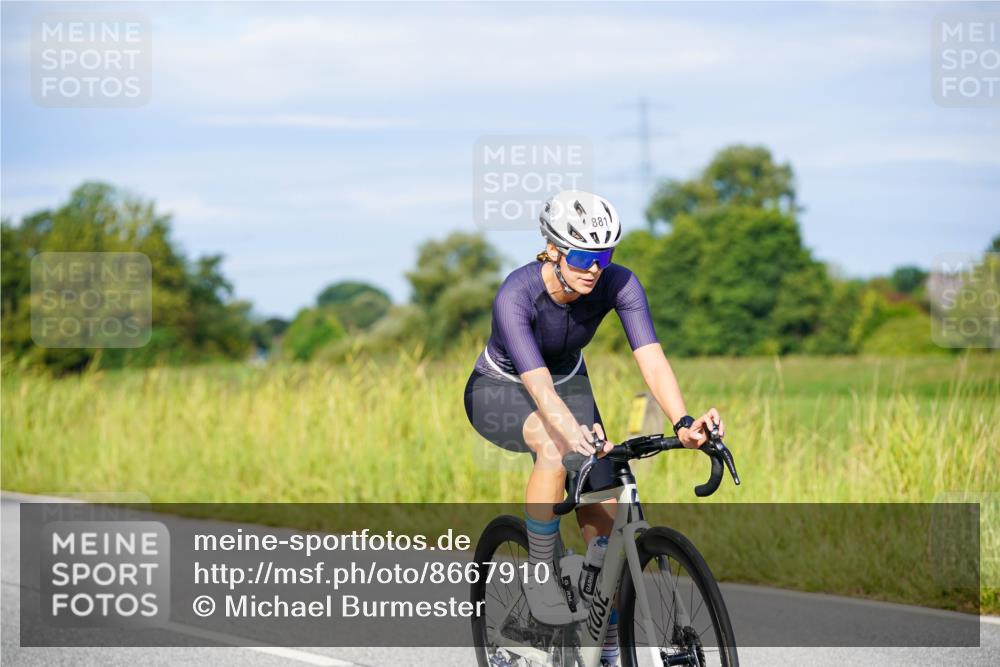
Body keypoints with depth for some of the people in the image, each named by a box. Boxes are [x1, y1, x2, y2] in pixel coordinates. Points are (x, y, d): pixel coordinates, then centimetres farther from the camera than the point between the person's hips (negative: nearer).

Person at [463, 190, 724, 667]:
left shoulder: (618, 284, -25)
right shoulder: (517, 295, -36)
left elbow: (651, 359, -35)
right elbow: (539, 388, -48)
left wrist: (683, 423, -53)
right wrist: (577, 436, -66)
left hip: (569, 383, 4)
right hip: (499, 393, -4)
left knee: (604, 522, -8)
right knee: (556, 445, -39)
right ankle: (539, 574, -21)